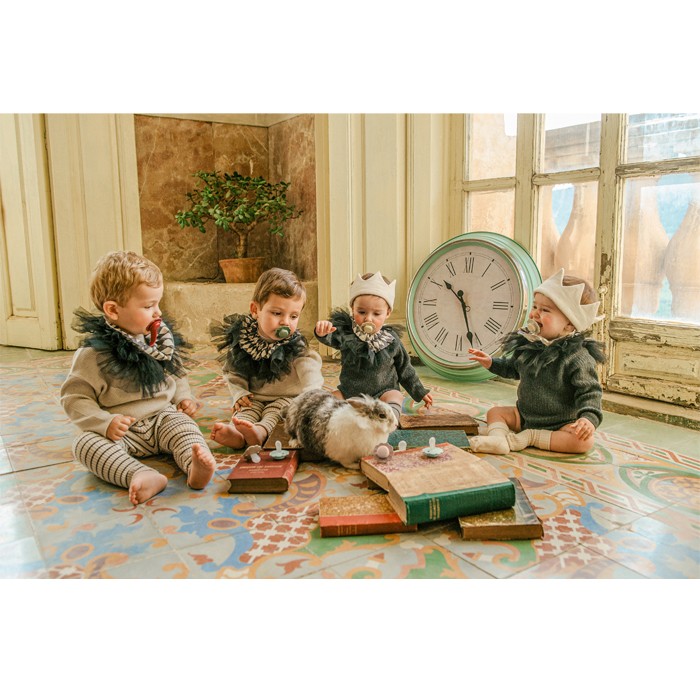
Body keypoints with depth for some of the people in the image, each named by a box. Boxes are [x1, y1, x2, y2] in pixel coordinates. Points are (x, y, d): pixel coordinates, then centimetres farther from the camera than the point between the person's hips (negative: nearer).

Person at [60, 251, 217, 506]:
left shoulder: (165, 340, 4)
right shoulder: (92, 354, -10)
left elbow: (177, 375, 20)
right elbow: (74, 398, -8)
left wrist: (184, 398, 2)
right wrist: (105, 423, -21)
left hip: (162, 420, 3)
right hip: (120, 432, -2)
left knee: (182, 424, -25)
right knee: (86, 443, -28)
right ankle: (141, 477, -51)